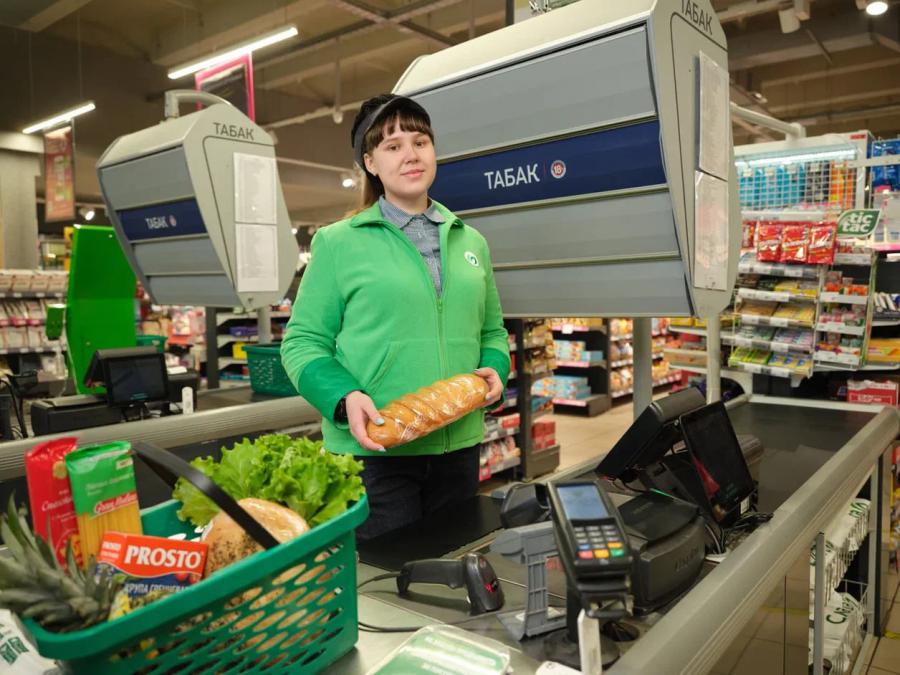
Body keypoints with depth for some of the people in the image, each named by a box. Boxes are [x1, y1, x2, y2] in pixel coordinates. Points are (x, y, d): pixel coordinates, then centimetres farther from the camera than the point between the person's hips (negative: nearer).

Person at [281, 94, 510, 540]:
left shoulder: (470, 242, 11)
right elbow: (303, 342, -4)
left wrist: (494, 369, -3)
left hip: (459, 445, 5)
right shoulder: (338, 242, -3)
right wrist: (345, 398, -20)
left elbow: (492, 330, 18)